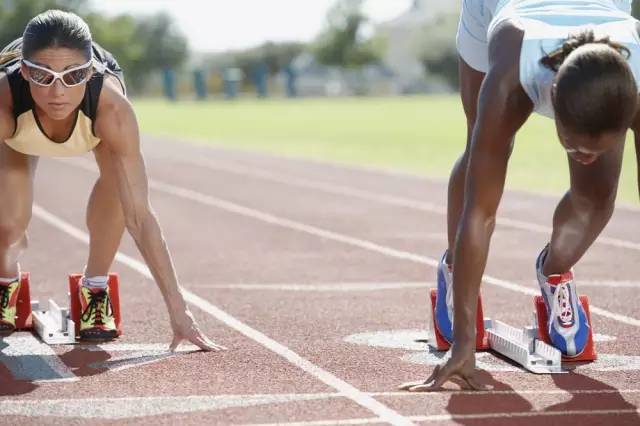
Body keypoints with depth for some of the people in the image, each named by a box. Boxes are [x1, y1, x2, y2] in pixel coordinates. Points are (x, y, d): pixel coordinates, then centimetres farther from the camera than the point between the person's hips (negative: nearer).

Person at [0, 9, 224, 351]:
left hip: (94, 115, 0)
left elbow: (139, 216, -43)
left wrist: (178, 310, -46)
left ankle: (95, 288, 0)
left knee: (119, 179, -26)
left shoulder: (111, 106, -45)